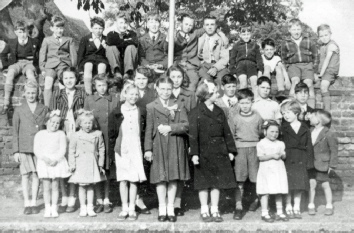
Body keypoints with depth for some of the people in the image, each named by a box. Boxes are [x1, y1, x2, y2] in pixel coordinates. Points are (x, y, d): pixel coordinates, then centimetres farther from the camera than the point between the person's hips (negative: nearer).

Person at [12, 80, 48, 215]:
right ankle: (27, 204, 9)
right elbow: (15, 132, 6)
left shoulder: (44, 109, 6)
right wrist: (15, 151, 0)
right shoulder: (19, 110, 5)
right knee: (25, 175, 1)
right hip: (24, 148, 0)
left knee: (36, 175, 3)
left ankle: (34, 203, 12)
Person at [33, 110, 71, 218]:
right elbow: (36, 149, -1)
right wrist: (44, 158, -16)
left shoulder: (61, 134, 4)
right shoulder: (40, 134, 5)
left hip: (57, 162, 0)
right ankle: (47, 208, 9)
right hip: (44, 163, 0)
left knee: (55, 186, 3)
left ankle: (54, 208, 9)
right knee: (46, 187, 2)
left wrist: (56, 159, -17)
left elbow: (63, 149, -3)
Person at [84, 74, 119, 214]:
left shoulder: (115, 100, 6)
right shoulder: (89, 100, 6)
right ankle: (99, 201, 13)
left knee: (107, 171, 4)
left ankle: (106, 201, 14)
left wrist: (117, 137, -1)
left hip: (110, 140, 0)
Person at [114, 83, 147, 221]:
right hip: (121, 148, 0)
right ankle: (124, 208, 13)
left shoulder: (140, 112, 5)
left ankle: (132, 209, 11)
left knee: (134, 179, 2)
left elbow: (144, 129, 5)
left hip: (136, 148, 1)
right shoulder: (118, 111, 1)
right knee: (123, 179, 3)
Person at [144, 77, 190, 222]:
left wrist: (169, 128, -14)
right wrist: (148, 149, -4)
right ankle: (162, 209, 11)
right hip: (159, 146, -2)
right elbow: (149, 130, 0)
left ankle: (171, 208, 14)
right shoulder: (151, 107, 4)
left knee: (174, 177, 5)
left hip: (176, 146, 2)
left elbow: (185, 126, -2)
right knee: (161, 177, 0)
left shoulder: (179, 107, 9)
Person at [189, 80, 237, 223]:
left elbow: (226, 132, 9)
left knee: (217, 182, 7)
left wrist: (230, 150, 5)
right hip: (204, 153, -4)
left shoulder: (219, 112, 9)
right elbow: (193, 135, -10)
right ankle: (204, 211, 17)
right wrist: (194, 153, -16)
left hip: (219, 152, 4)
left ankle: (215, 210, 18)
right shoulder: (196, 113, -6)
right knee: (204, 183, 5)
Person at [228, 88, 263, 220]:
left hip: (254, 149, 1)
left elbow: (261, 134, 14)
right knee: (239, 179, -5)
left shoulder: (258, 117, 6)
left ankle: (256, 200, 29)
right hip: (240, 149, -1)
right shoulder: (234, 118, 4)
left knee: (255, 178, 4)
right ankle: (239, 207, -4)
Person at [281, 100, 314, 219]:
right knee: (289, 184, 1)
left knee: (300, 185, 6)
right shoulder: (283, 129, 0)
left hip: (300, 161, 2)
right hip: (288, 160, -2)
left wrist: (309, 162, 1)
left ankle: (296, 208, 17)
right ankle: (288, 207, 14)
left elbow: (309, 146, 5)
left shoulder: (305, 129, 5)